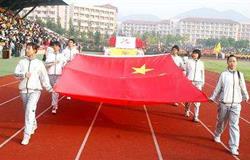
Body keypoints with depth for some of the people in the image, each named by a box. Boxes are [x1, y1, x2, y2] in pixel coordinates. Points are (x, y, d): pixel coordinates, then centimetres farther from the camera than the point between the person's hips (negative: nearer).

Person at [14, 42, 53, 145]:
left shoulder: (39, 63, 1)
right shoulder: (22, 62, 7)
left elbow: (44, 77, 5)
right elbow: (16, 73, -3)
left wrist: (50, 89, 2)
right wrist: (24, 74, -22)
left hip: (35, 90, -4)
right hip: (23, 90, 4)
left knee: (30, 110, -18)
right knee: (27, 111, 16)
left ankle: (26, 135, -16)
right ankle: (33, 125, 43)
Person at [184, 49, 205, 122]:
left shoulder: (201, 63, 8)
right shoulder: (189, 62, 2)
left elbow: (202, 73, 15)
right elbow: (185, 71, 4)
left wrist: (203, 82, 14)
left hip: (198, 82, 1)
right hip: (189, 81, -1)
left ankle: (196, 117, -1)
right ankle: (187, 111, 36)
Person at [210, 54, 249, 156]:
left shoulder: (240, 75, 3)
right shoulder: (224, 74, -3)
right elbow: (218, 88, 4)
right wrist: (213, 98, 8)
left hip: (236, 104, 1)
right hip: (224, 103, -1)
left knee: (234, 125, -4)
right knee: (221, 122, 17)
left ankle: (234, 147, 0)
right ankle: (217, 135, 45)